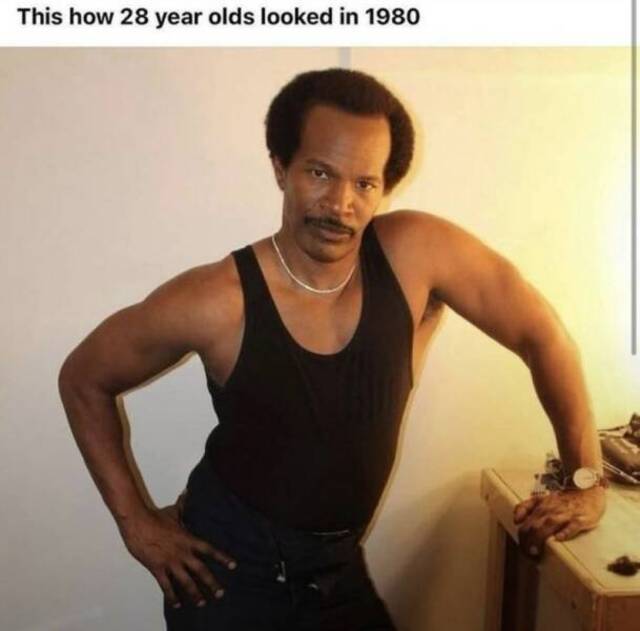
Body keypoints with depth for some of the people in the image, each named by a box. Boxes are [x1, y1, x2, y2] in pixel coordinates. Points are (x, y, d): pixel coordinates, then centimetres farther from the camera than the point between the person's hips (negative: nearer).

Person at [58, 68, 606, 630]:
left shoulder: (418, 255, -18)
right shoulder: (214, 301, -22)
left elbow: (543, 336, -7)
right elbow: (84, 380, -7)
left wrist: (587, 480, -5)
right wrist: (135, 521, -8)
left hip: (337, 567, 3)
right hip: (227, 562, -2)